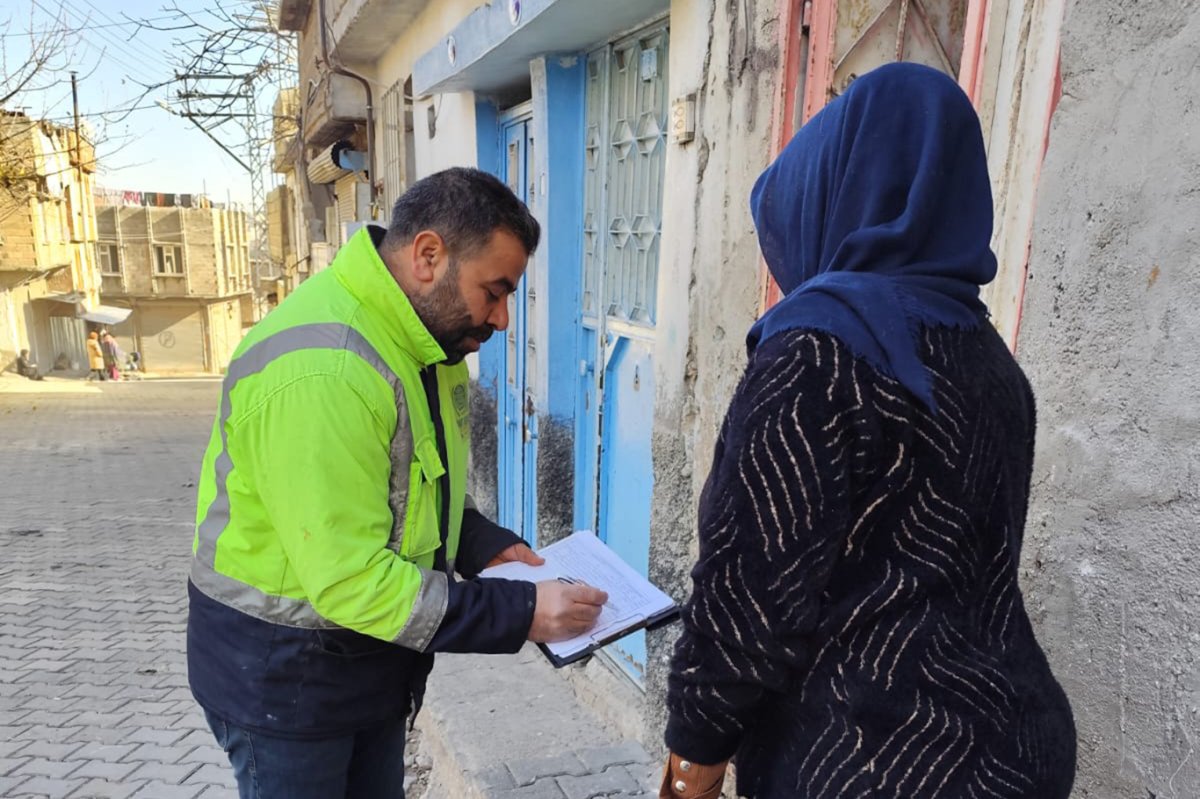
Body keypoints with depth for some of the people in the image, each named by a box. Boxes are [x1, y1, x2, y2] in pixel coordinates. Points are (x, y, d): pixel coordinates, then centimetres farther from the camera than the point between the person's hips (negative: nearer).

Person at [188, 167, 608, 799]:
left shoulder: (426, 339, 0)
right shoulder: (321, 373, -31)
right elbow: (348, 580, -31)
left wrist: (484, 545, -5)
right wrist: (518, 613, -27)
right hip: (283, 675, -8)